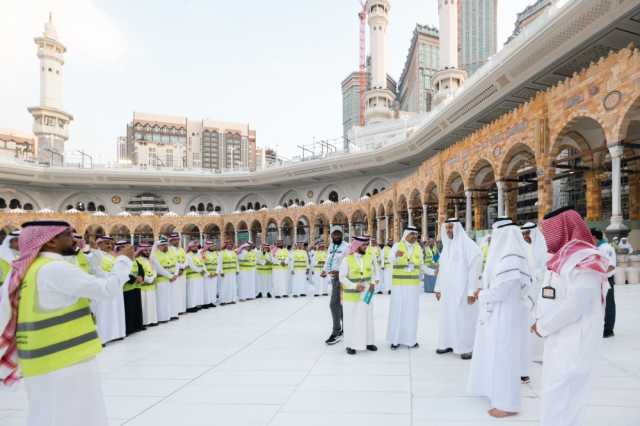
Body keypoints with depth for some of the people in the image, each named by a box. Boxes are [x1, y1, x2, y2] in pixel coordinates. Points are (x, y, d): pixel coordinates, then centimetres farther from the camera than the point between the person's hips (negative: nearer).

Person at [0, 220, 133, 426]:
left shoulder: (21, 271, 8)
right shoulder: (55, 269, -19)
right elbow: (108, 289, -20)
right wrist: (123, 260, -5)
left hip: (45, 362, 9)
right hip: (66, 362, -9)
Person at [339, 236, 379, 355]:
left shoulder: (371, 256, -6)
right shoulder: (347, 259, -14)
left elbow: (376, 272, 6)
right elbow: (342, 277, -10)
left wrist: (373, 283, -9)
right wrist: (355, 286, -22)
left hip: (366, 292, 3)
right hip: (351, 294, -3)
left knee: (367, 317, 11)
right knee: (351, 319, 4)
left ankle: (368, 342, 26)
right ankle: (350, 344, 15)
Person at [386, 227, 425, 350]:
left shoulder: (418, 248, 5)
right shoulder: (397, 246, -7)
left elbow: (422, 267, 13)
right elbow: (390, 261, -26)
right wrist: (396, 255, -46)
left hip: (413, 285, 3)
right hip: (399, 285, -3)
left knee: (411, 311, 7)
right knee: (397, 310, -1)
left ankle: (410, 338, 17)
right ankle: (395, 339, 7)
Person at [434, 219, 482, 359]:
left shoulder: (467, 244, -10)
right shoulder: (446, 246, 11)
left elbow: (474, 268, -14)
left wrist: (471, 291, -17)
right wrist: (438, 288, 15)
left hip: (463, 289, -7)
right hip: (448, 289, 7)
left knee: (464, 317, -2)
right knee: (447, 316, 9)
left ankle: (467, 347, 8)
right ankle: (448, 343, 20)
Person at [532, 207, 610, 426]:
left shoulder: (584, 261, -18)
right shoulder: (565, 258, 10)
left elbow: (575, 306, -22)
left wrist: (543, 327, -12)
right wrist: (542, 322, 1)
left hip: (574, 345, -9)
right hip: (560, 342, 9)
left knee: (560, 399, -2)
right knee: (560, 397, 18)